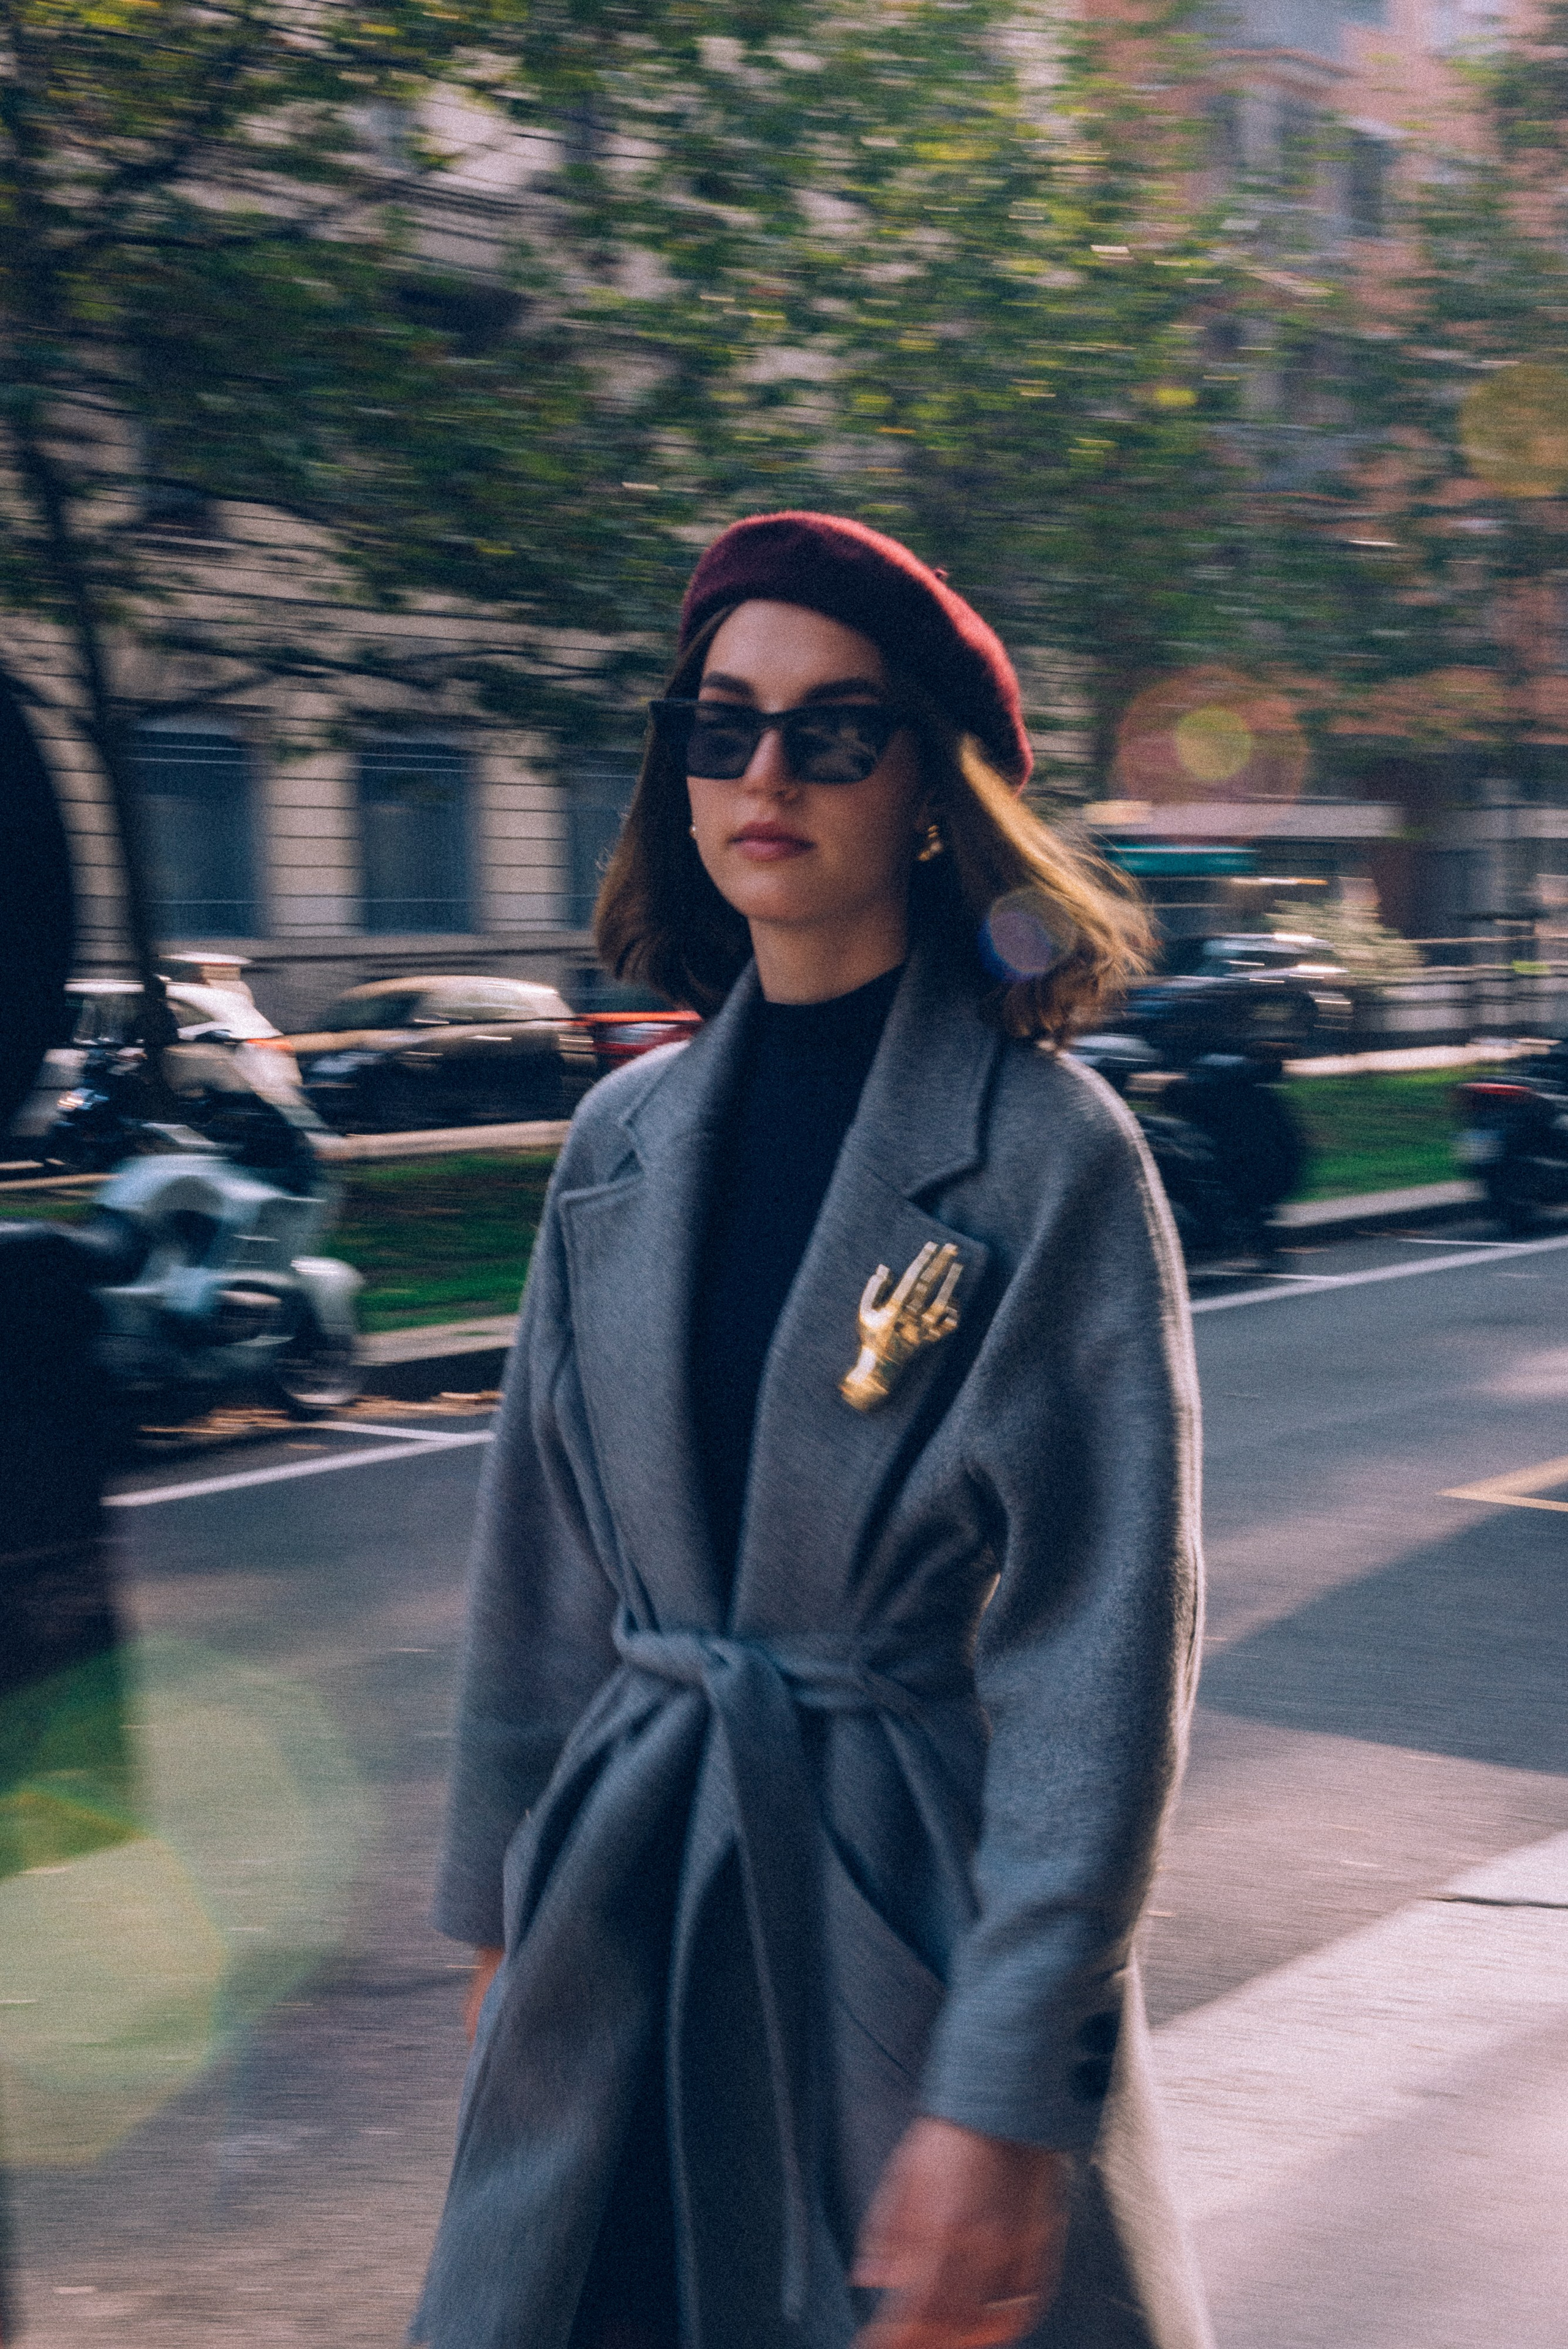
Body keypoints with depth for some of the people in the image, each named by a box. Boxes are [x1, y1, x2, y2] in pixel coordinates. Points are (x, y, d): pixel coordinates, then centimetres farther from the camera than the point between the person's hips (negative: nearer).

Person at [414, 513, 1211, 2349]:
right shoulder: (629, 1137, 4)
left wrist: (1004, 2092, -18)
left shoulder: (1049, 1155, -12)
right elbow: (538, 1558, 11)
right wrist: (501, 1905, 15)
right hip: (621, 1905, 5)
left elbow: (1101, 1650, -14)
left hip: (920, 1908, -4)